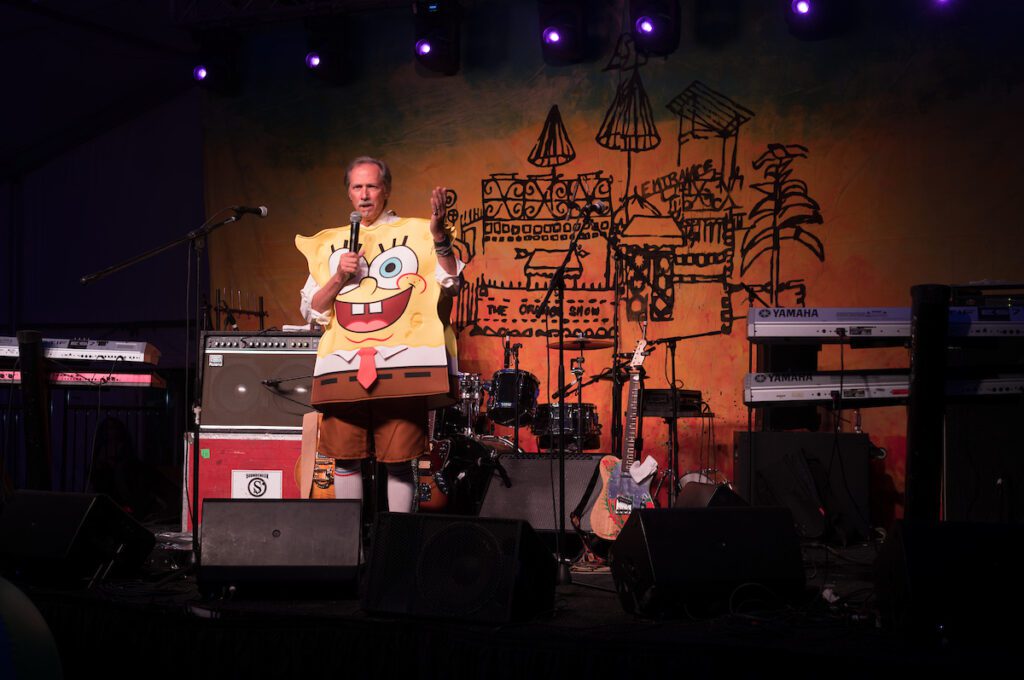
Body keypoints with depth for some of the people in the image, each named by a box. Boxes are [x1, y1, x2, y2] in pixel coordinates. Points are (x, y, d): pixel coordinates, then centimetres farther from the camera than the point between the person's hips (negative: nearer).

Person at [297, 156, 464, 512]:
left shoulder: (415, 234, 9)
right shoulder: (330, 244, 18)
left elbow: (452, 284, -4)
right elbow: (310, 310, 15)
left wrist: (439, 235, -17)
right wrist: (339, 277, 0)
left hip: (400, 367, -3)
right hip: (343, 368, 3)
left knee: (398, 460, -4)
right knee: (345, 456, 4)